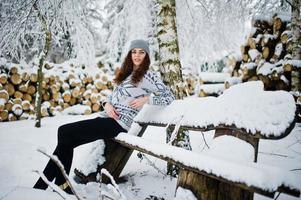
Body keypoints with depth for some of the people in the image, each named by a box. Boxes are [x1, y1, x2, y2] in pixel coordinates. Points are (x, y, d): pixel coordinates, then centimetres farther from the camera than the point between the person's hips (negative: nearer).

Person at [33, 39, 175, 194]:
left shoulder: (149, 76, -3)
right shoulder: (126, 73, 20)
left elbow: (169, 97, -4)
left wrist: (146, 99, -14)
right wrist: (107, 104, -1)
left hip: (119, 124, -8)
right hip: (109, 118, 8)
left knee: (64, 132, -10)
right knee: (66, 141, -3)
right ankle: (62, 186, 2)